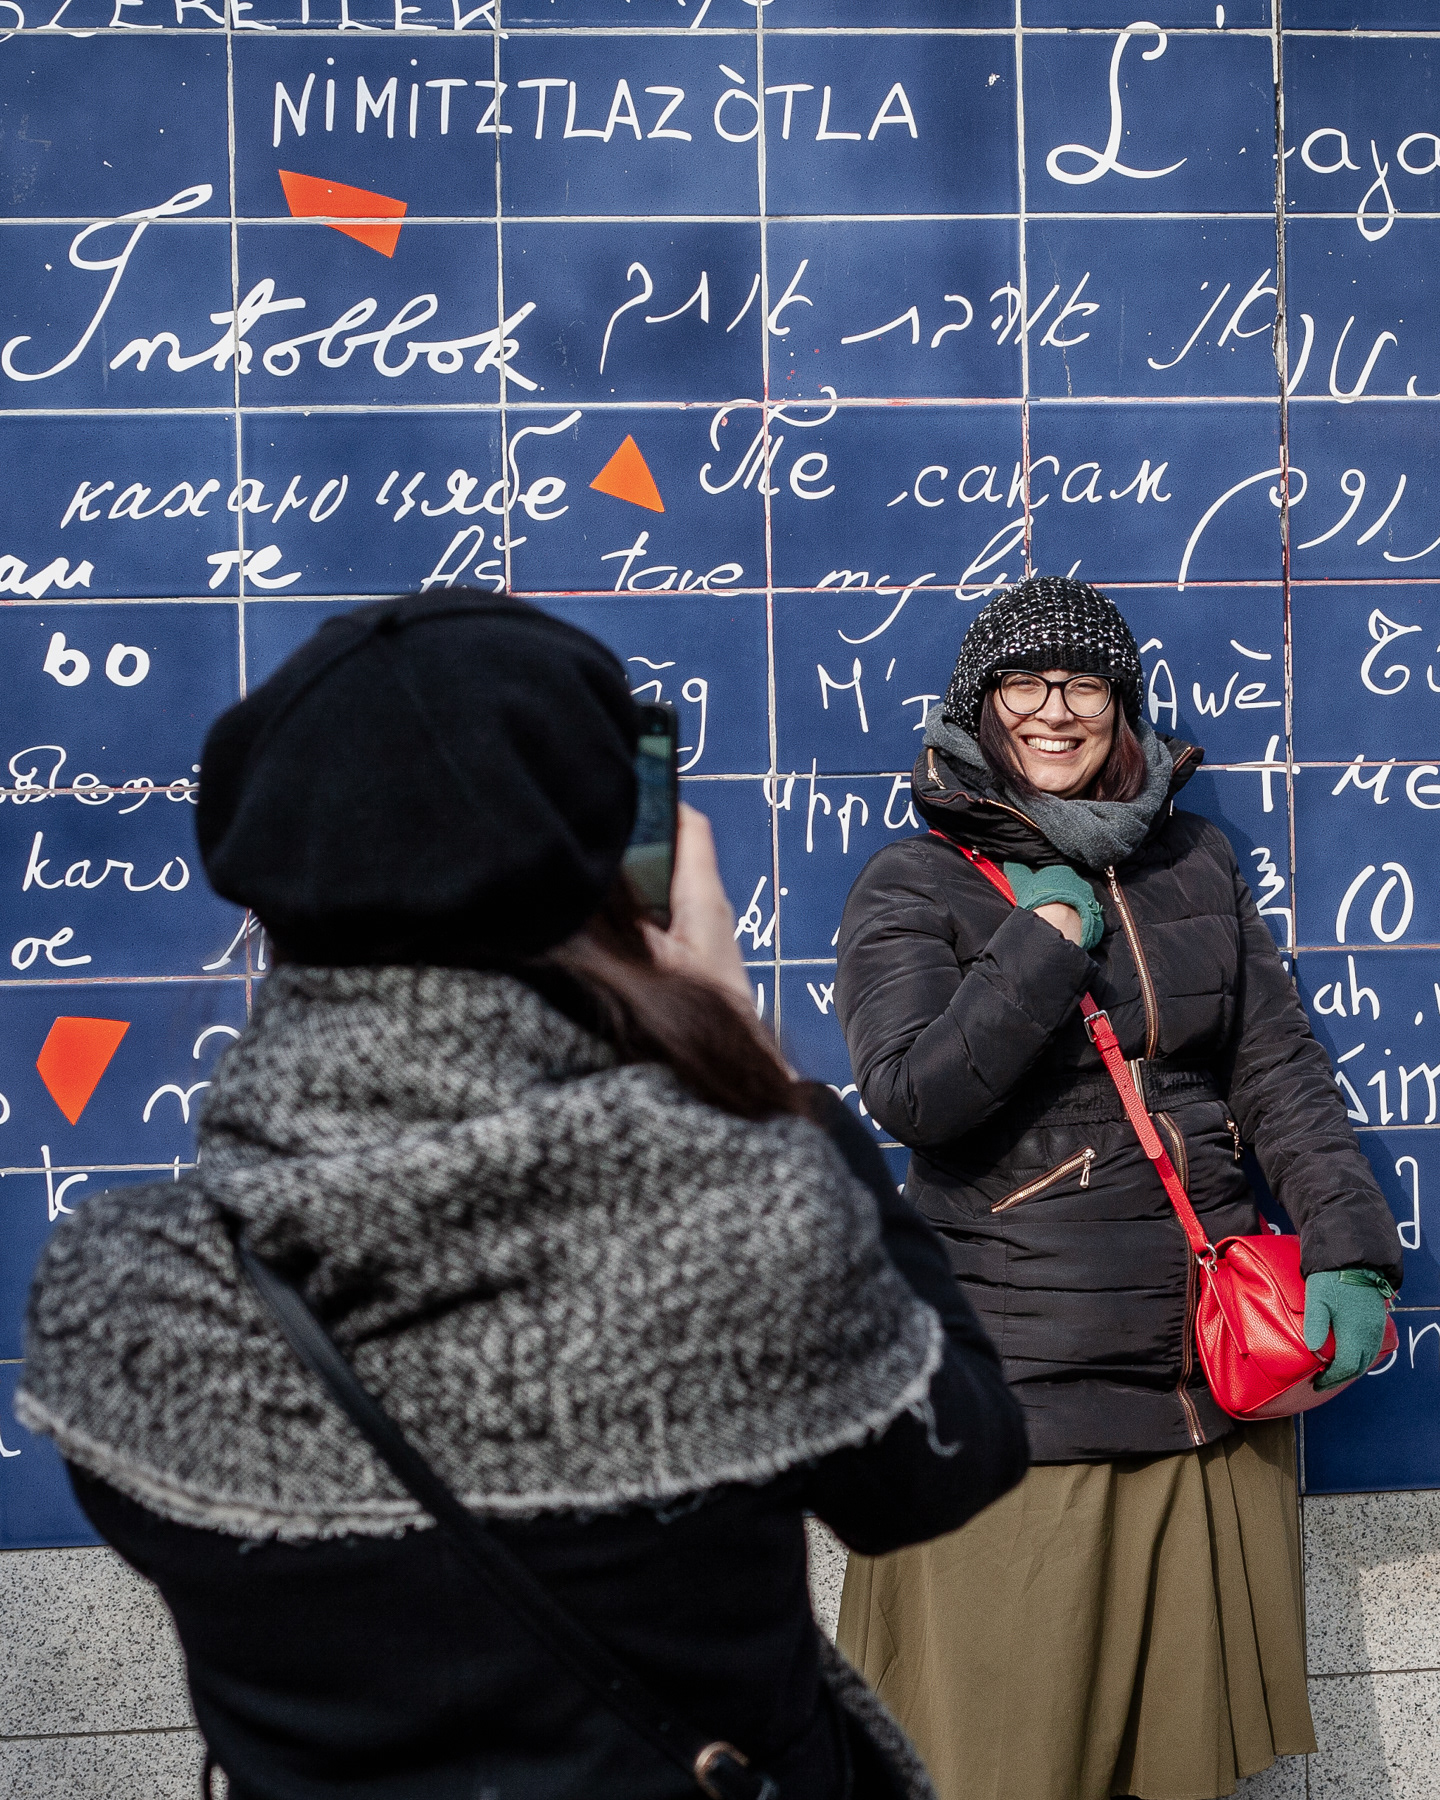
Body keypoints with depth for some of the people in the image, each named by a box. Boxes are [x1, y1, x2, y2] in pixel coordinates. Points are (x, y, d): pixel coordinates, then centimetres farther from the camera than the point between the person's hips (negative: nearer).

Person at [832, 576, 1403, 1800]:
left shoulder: (1195, 865, 10)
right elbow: (915, 1094, -17)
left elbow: (1281, 1068, 7)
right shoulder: (913, 891, -2)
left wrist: (1347, 1250, -4)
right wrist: (1047, 935, -14)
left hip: (1212, 1365, 4)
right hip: (1017, 1389, -4)